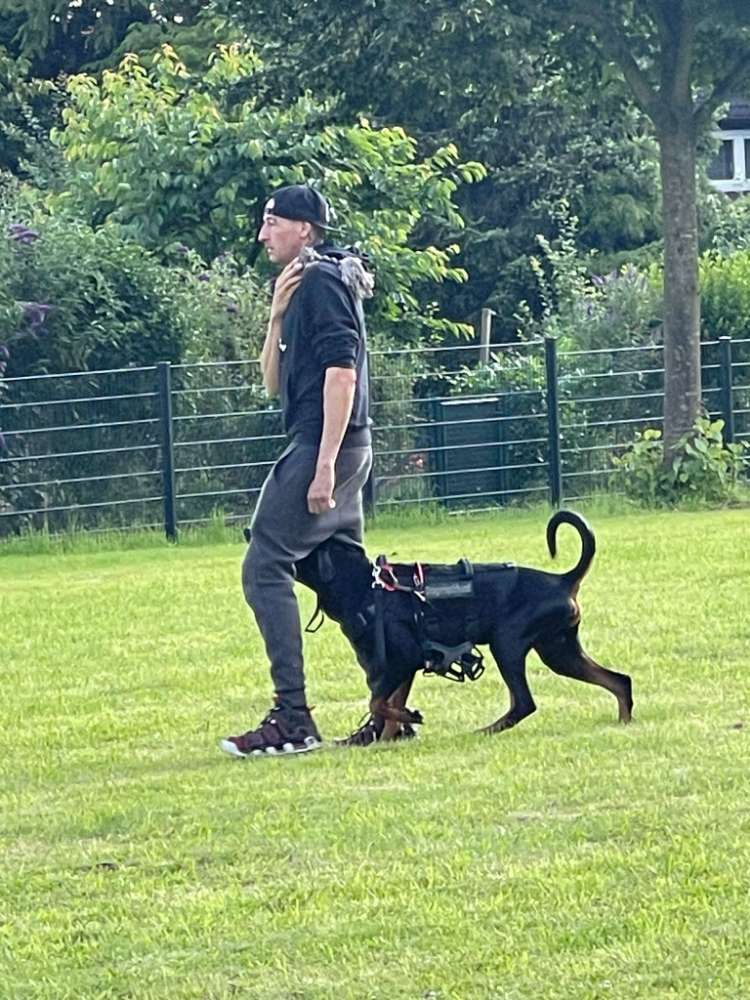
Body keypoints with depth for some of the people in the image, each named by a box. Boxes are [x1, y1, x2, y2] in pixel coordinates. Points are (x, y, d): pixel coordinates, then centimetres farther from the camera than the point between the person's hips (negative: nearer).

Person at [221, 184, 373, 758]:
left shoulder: (322, 281, -8)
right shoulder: (301, 288, 22)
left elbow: (342, 370, -19)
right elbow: (274, 384, 21)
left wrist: (324, 462, -25)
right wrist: (278, 316, 7)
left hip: (326, 444, -11)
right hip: (345, 452, 11)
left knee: (266, 568, -13)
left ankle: (293, 719, -17)